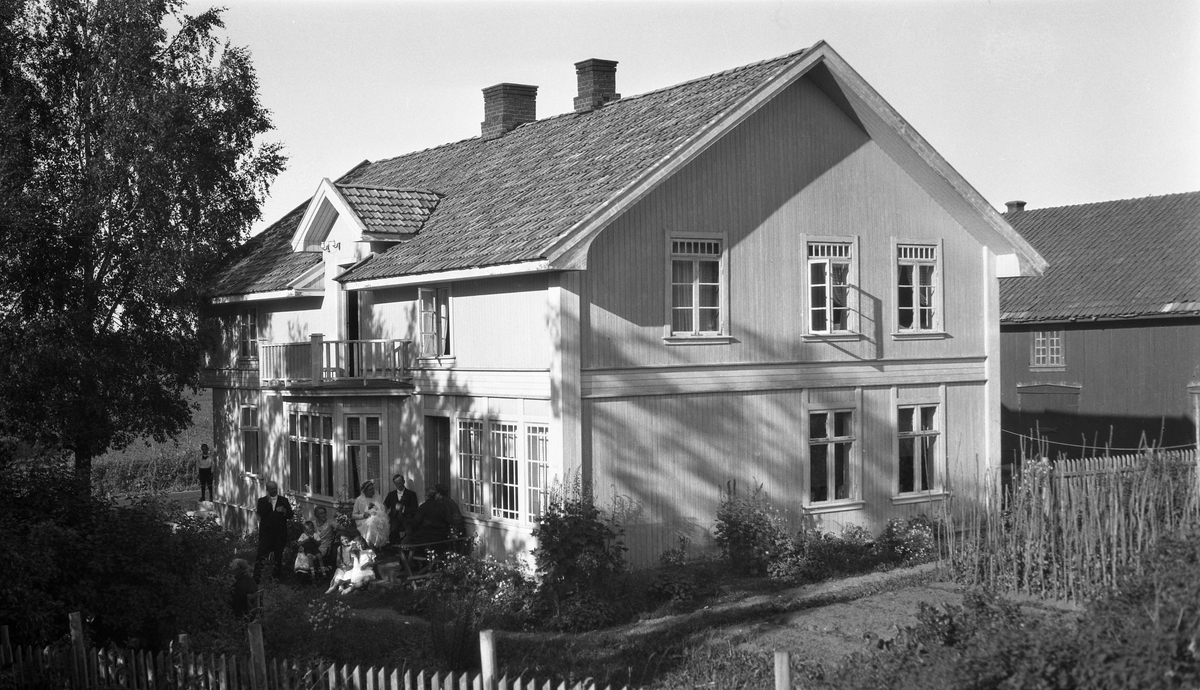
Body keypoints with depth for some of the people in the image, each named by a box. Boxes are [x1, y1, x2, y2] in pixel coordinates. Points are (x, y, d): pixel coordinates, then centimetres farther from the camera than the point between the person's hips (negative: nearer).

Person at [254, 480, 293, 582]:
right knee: (261, 554, -9)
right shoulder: (262, 500, 6)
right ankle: (257, 576, -8)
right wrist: (269, 502, -14)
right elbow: (260, 513, -11)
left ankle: (277, 576, 15)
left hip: (280, 532, 1)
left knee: (279, 555, 5)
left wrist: (284, 511, -16)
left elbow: (290, 515, 4)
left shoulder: (283, 501, 10)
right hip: (266, 532, -1)